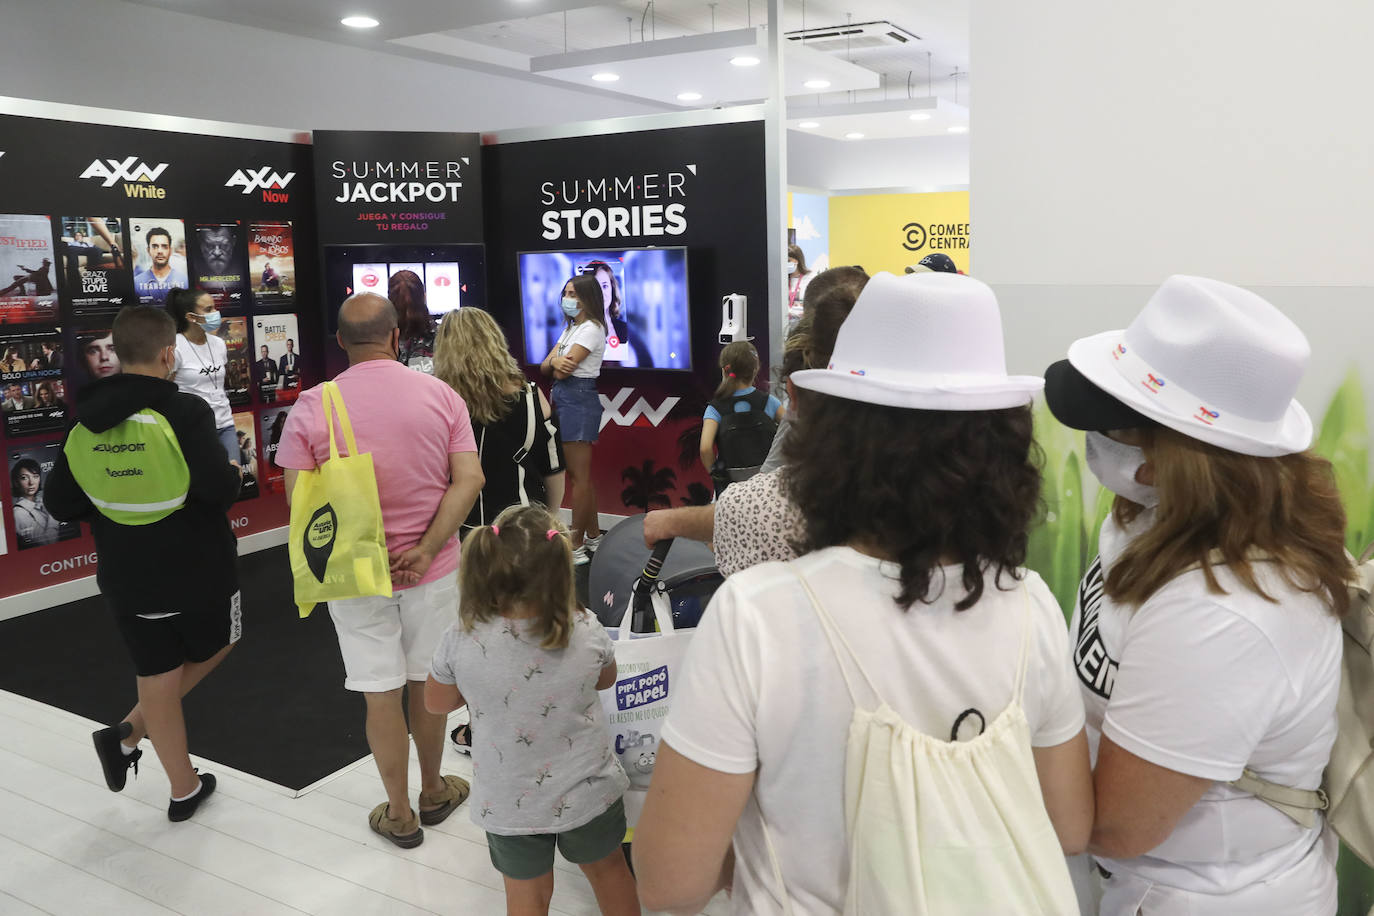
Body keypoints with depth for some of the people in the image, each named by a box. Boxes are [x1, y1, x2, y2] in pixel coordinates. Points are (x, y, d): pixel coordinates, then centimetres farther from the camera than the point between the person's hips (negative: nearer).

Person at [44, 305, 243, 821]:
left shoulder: (86, 421, 0)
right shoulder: (183, 412, -19)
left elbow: (60, 503, 4)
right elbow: (219, 489, -28)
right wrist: (233, 475, -6)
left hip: (125, 575, 5)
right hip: (196, 567, -5)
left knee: (157, 675, 15)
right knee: (214, 647, 23)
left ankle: (184, 788, 22)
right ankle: (130, 732, 10)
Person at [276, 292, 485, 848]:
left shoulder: (311, 407, -8)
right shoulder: (441, 395, -6)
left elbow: (299, 500, -10)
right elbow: (469, 481, -13)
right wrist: (425, 549, -14)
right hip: (432, 572, 1)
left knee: (381, 694, 10)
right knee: (427, 683, 18)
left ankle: (400, 813, 25)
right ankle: (433, 791, 36)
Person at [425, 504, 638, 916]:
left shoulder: (462, 638, -23)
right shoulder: (586, 631, -23)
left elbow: (437, 702, -3)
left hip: (508, 803, 0)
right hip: (587, 792, 1)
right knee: (608, 869, 27)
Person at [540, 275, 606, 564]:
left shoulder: (591, 329, -11)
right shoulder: (570, 328, 19)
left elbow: (562, 372, -17)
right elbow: (545, 366, 11)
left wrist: (558, 365, 6)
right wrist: (556, 361, -11)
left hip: (579, 400, -10)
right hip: (563, 400, 10)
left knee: (579, 476, -5)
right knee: (581, 474, 14)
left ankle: (576, 546, -1)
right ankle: (593, 536, 23)